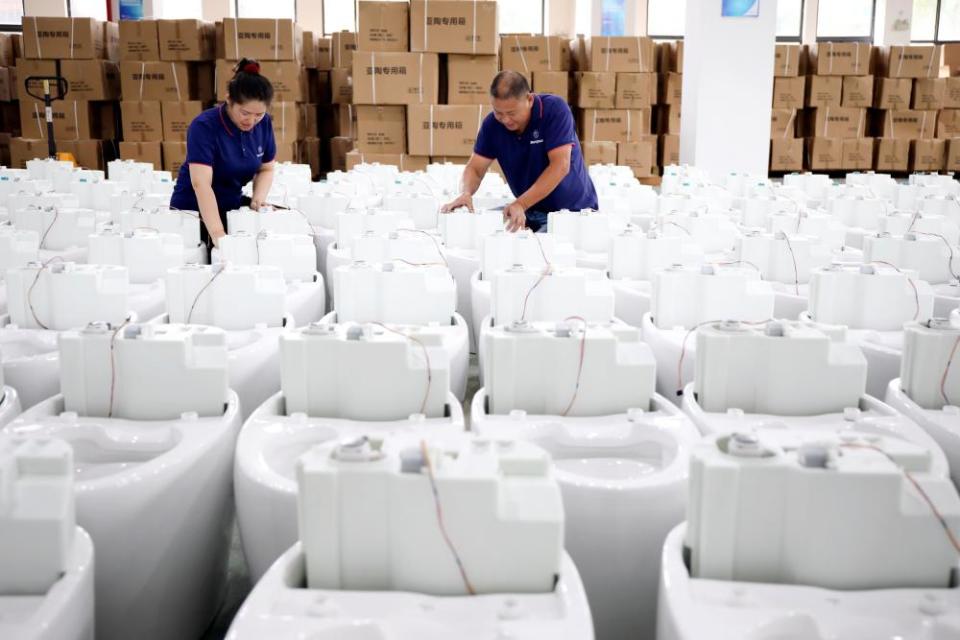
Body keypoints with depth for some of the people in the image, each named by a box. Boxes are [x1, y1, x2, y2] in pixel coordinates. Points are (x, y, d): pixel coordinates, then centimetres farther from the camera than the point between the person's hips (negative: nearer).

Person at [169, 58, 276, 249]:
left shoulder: (263, 124, -7)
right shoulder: (204, 126, -25)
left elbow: (266, 169, 5)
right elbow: (201, 184, -35)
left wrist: (258, 200, -17)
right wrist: (218, 234, -46)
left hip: (233, 208, 5)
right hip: (193, 211, -5)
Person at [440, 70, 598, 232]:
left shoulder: (555, 109, -18)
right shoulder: (492, 123, -6)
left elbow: (560, 166, -25)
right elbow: (475, 168, -3)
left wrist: (521, 204, -34)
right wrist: (465, 193, -28)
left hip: (573, 211, -4)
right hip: (532, 213, 4)